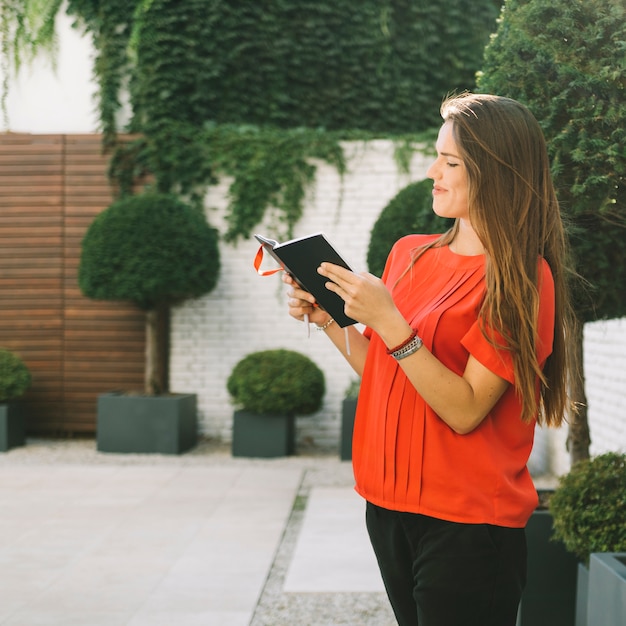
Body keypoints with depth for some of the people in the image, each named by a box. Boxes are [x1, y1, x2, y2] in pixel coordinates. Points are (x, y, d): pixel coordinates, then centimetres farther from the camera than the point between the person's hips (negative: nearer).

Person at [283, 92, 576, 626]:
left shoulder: (523, 278, -12)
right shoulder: (409, 253, 6)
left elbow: (466, 410, -19)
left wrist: (389, 322, -24)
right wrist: (327, 320, 0)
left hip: (467, 522, -6)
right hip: (390, 502, 6)